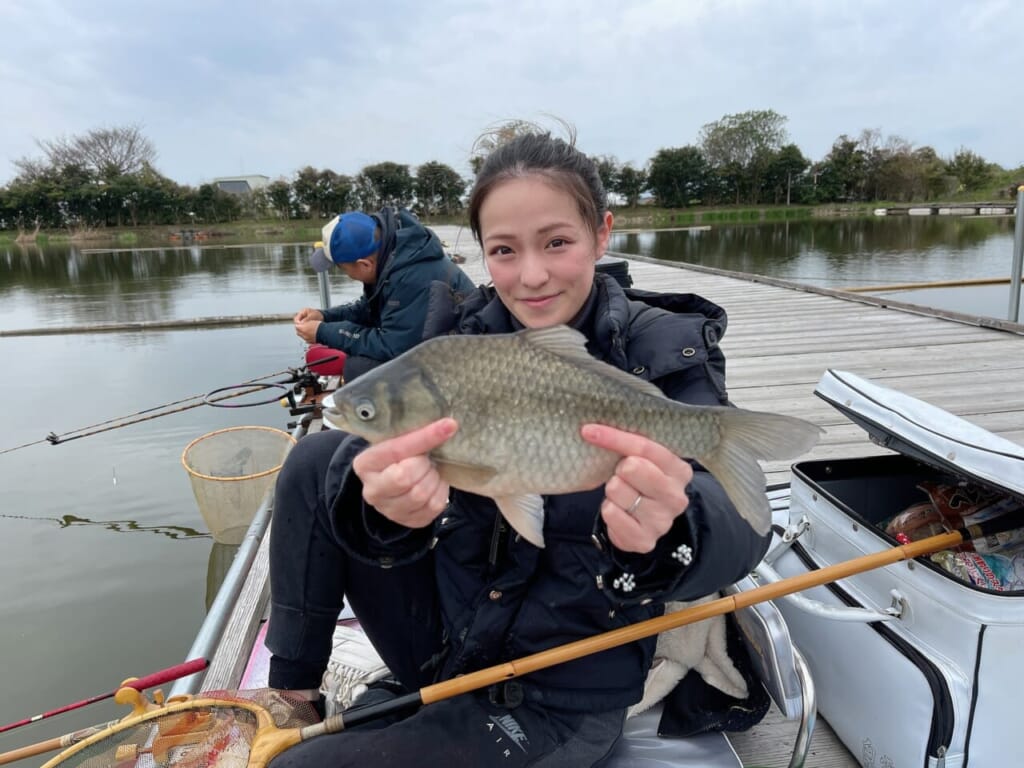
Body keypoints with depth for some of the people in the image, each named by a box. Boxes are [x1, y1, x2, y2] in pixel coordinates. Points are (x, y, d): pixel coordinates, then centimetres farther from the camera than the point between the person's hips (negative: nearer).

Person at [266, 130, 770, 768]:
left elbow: (738, 533, -30)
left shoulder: (667, 351, -16)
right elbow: (378, 452, -21)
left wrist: (669, 532, -53)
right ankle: (292, 692, 5)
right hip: (445, 636, 4)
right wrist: (383, 505, -45)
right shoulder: (463, 332, -7)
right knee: (318, 459, -12)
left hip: (556, 698, -3)